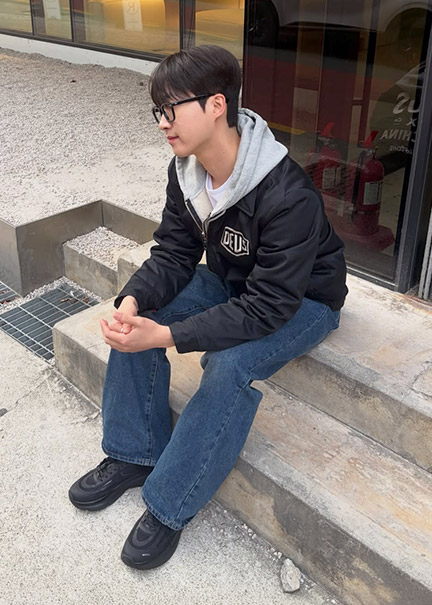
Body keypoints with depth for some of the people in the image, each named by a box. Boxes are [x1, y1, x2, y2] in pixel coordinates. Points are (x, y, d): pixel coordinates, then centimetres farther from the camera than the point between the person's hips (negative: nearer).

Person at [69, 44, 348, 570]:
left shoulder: (287, 195, -35)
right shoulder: (186, 171, -11)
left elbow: (268, 306, -34)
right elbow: (173, 254, -6)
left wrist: (166, 335, -39)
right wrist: (133, 301, -27)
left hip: (301, 300, -7)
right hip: (231, 282, 7)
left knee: (229, 365, -32)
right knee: (136, 322, -10)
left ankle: (168, 507, -13)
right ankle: (134, 454, 5)